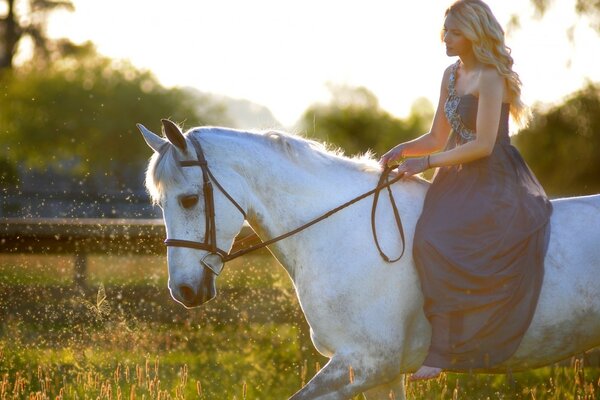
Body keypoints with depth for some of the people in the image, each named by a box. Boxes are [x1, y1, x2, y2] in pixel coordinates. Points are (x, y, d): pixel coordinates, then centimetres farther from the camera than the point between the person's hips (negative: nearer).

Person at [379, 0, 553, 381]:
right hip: (460, 179, 9)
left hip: (494, 183, -9)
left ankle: (444, 352, -26)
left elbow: (483, 145, -18)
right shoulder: (452, 75, 13)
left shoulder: (490, 78, -13)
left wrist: (427, 162, -17)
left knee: (437, 242, -27)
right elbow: (438, 138, 17)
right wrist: (402, 150, -1)